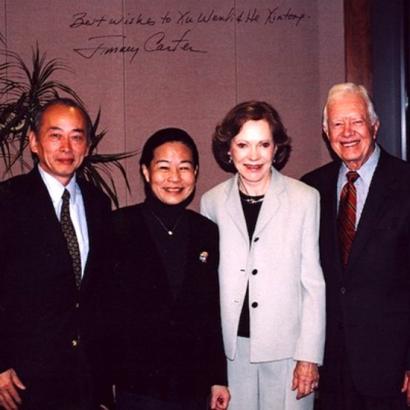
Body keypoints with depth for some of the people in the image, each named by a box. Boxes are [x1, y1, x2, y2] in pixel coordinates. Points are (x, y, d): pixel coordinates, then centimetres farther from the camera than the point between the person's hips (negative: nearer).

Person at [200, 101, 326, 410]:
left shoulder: (305, 199, -3)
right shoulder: (212, 202, 3)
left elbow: (314, 283, -2)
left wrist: (309, 355, -5)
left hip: (286, 348, -2)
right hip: (231, 348, 2)